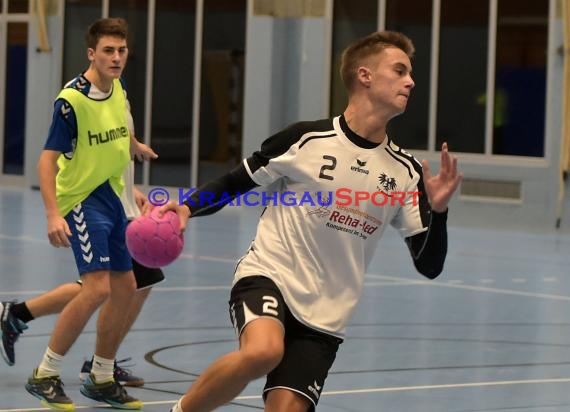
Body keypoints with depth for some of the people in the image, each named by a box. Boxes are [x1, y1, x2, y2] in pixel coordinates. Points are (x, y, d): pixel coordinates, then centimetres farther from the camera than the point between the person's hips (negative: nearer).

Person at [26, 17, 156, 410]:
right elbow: (48, 159, -23)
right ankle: (45, 375, -8)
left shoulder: (118, 88, 2)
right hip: (80, 198, -8)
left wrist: (136, 147, 43)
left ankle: (102, 379, 23)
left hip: (111, 195, 8)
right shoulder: (72, 99, -21)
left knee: (125, 288, 9)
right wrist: (53, 214, -32)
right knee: (98, 287, -20)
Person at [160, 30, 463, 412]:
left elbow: (429, 265, 4)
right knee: (263, 351, -34)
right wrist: (187, 207, -10)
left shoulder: (405, 172, 3)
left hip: (325, 317, 4)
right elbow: (236, 183, 7)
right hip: (268, 275, -4)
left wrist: (438, 210, -13)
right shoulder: (306, 139, -6)